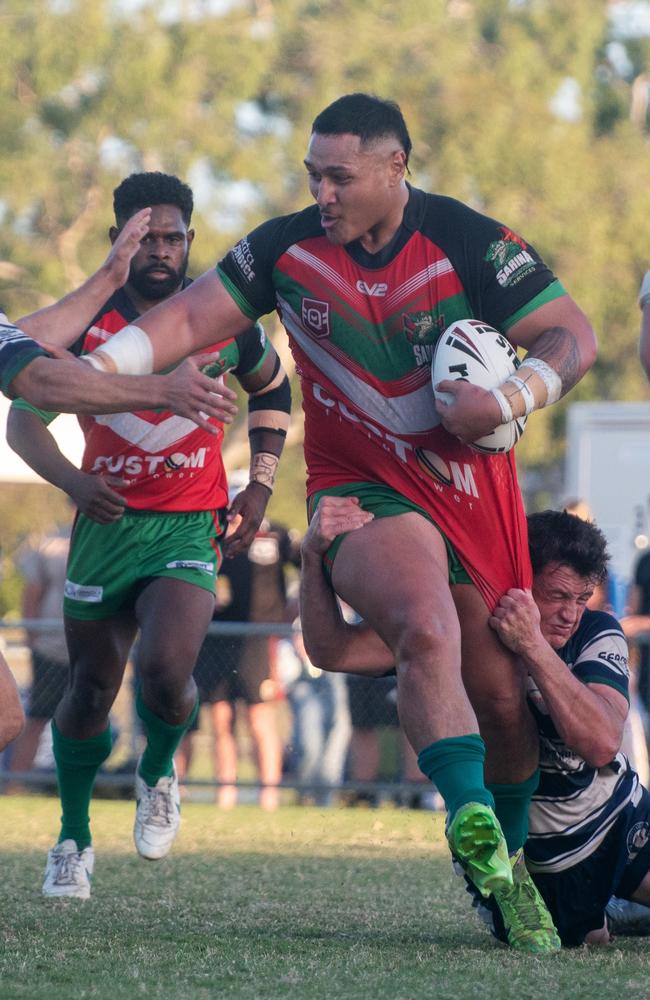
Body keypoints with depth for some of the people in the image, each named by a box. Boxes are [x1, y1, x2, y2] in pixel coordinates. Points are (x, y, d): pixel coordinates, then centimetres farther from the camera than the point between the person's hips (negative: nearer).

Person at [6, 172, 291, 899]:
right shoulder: (85, 322, -6)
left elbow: (271, 390, 17)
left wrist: (259, 487, 8)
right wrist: (72, 480, -23)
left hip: (190, 526, -1)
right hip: (108, 520, 1)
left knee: (165, 669, -23)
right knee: (91, 688, 7)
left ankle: (158, 773, 11)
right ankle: (73, 840, 28)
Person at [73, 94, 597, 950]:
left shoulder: (473, 245, -11)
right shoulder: (288, 248, -3)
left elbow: (573, 339, -7)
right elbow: (192, 319, 2)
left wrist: (506, 403, -23)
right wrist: (93, 367, -13)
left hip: (471, 488, 1)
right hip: (361, 490, -1)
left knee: (504, 700, 4)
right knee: (428, 630, -32)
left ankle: (507, 873, 26)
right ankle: (474, 826, -38)